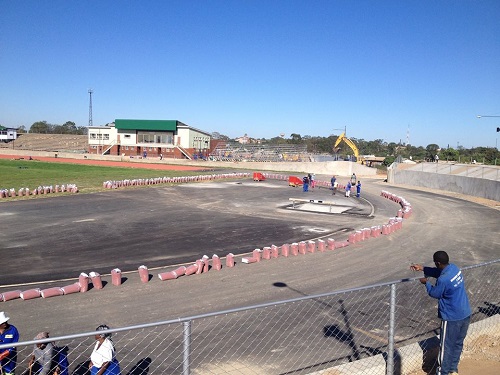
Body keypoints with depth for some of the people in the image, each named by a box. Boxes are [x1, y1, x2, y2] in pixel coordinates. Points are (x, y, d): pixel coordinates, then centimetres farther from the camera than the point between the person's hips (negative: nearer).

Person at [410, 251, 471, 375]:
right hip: (466, 314, 8)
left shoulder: (443, 280, -27)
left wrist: (426, 283, 8)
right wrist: (423, 268, 14)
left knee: (446, 346, 8)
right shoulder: (454, 268, -3)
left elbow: (434, 293, -8)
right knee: (458, 344, 21)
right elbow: (438, 272, 17)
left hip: (452, 318, -8)